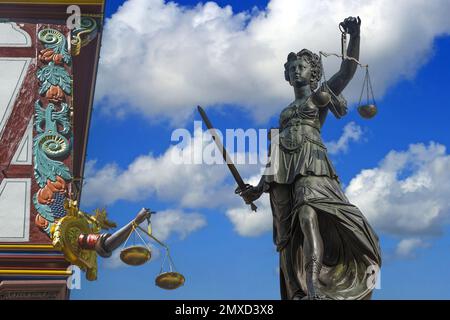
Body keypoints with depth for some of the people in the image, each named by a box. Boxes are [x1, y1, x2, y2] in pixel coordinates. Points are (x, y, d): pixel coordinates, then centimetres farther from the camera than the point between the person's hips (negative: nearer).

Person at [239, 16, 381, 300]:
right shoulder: (286, 111, 31)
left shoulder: (322, 95, 18)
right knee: (286, 233, -7)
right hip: (282, 168, 6)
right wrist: (260, 187, 22)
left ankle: (314, 289, -44)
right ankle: (297, 294, -10)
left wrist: (355, 36, -13)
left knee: (308, 215, -31)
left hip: (311, 161, -6)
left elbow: (348, 69, 3)